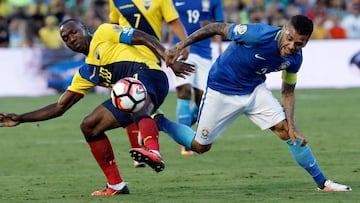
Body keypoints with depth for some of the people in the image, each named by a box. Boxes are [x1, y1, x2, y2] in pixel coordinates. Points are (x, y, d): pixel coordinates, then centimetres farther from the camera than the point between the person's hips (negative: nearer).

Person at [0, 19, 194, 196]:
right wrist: (21, 118, 20)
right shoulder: (86, 73, 27)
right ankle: (115, 185, 3)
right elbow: (59, 107, 27)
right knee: (89, 126, 8)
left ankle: (154, 153, -69)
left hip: (148, 74, -8)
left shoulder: (103, 33, 11)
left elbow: (144, 38, 3)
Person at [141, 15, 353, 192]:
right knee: (200, 146, 4)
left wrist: (292, 127, -12)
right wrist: (180, 46, -21)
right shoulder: (258, 35, -34)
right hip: (222, 90, -4)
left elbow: (288, 92, 0)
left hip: (255, 89, 4)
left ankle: (322, 182, 4)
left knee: (286, 131, -7)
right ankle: (158, 123, 29)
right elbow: (218, 28, -21)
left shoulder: (295, 58, -14)